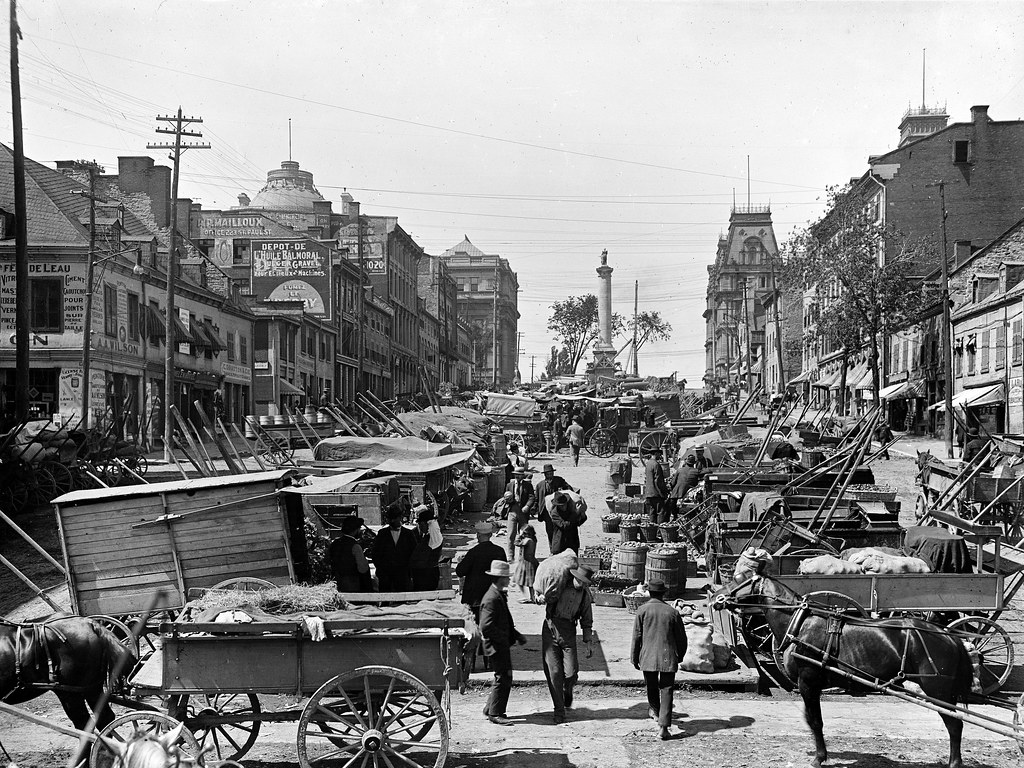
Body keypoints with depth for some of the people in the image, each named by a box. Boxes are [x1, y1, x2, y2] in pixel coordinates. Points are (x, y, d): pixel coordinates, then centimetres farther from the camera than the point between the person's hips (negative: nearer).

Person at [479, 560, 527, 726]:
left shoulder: (499, 595, 13)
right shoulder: (491, 599, -21)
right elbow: (486, 627, -26)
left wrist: (517, 635, 14)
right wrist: (504, 638, -19)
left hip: (503, 645, 10)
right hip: (496, 646, -10)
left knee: (502, 677, 16)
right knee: (503, 678, -7)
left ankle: (490, 710, 26)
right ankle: (495, 713, 2)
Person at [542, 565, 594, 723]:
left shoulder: (585, 595, 8)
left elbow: (586, 620, 16)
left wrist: (588, 642, 12)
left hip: (568, 633, 2)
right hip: (550, 629, -2)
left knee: (571, 672, -8)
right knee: (554, 672, -5)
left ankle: (567, 693, 27)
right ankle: (559, 710, 5)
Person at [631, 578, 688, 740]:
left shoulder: (642, 610, -4)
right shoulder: (672, 612, 0)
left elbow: (636, 636, -3)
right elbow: (681, 637, 6)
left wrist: (634, 658, 6)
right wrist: (680, 656, 22)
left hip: (648, 657, 0)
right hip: (668, 658, 0)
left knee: (652, 686, 22)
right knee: (666, 691, 1)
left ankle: (655, 710, 45)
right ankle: (663, 726, -6)